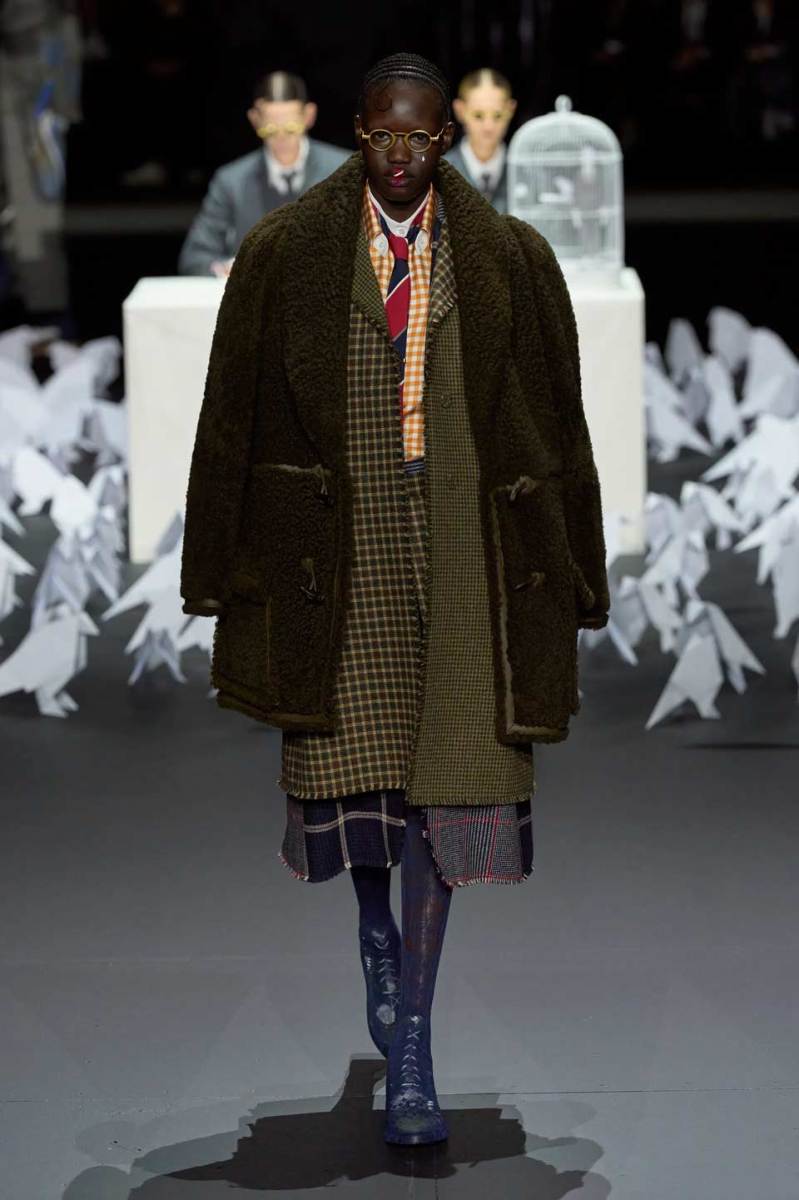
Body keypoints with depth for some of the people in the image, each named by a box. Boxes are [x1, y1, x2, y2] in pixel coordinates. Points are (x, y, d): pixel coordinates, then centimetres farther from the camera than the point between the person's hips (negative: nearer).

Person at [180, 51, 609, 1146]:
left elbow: (557, 426, 7)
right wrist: (219, 575, 5)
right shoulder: (285, 256, 3)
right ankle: (377, 930, 37)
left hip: (463, 545, 0)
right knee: (350, 764, 4)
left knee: (442, 785, -3)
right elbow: (233, 416, 6)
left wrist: (569, 585, 6)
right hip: (336, 542, 0)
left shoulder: (510, 263, 3)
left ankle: (410, 1047, 4)